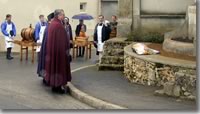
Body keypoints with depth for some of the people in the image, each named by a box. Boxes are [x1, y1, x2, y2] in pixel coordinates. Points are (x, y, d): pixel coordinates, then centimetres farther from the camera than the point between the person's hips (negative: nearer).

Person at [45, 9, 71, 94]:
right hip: (59, 50, -9)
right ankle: (59, 86, 5)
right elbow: (63, 40, -19)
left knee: (53, 65, 12)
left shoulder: (51, 24, 9)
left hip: (51, 49, 9)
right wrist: (66, 49, -12)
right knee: (59, 66, 0)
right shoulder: (59, 25, -18)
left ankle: (54, 85, 18)